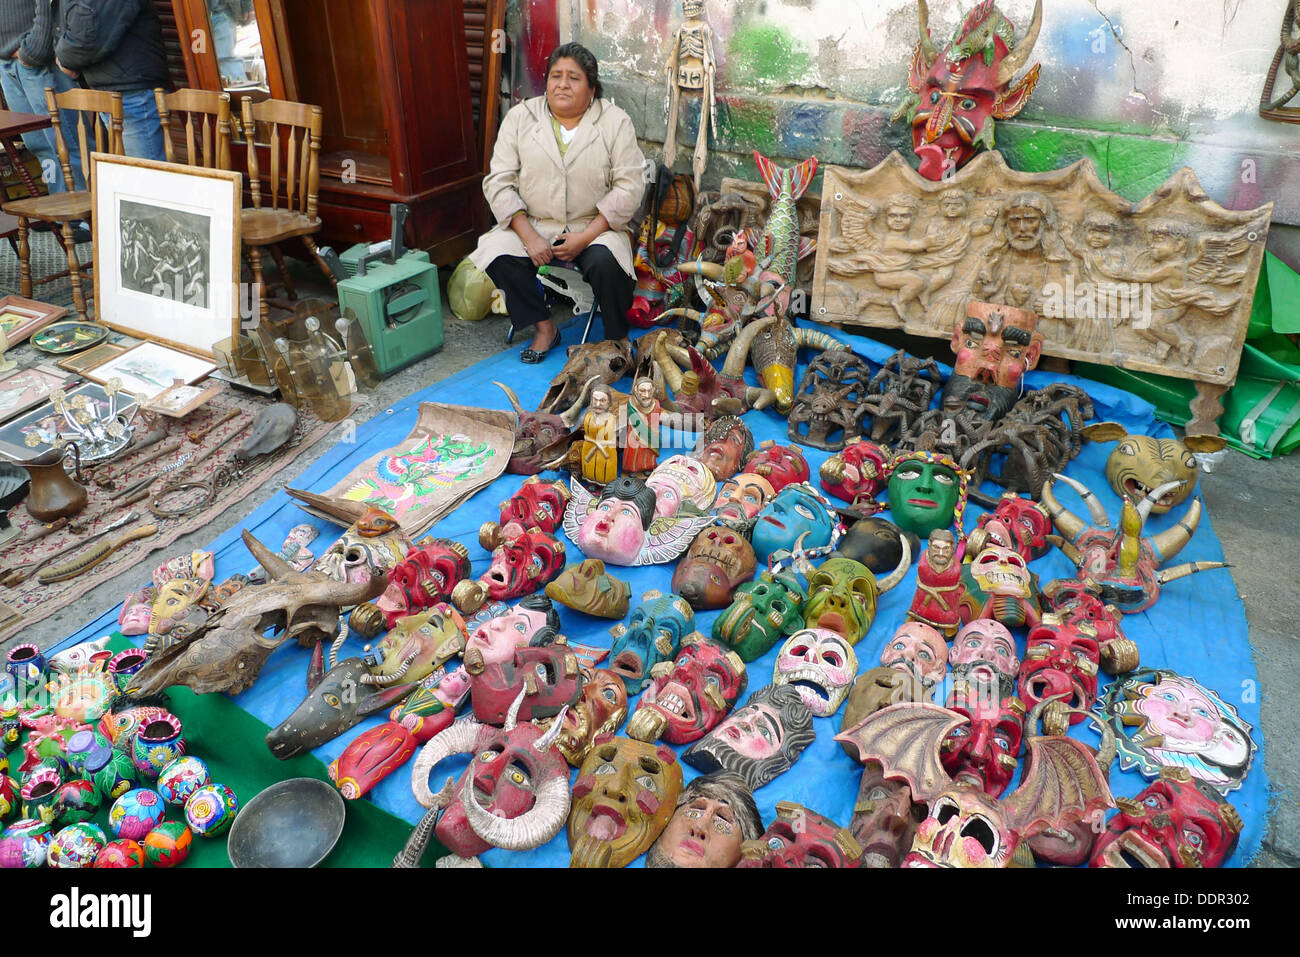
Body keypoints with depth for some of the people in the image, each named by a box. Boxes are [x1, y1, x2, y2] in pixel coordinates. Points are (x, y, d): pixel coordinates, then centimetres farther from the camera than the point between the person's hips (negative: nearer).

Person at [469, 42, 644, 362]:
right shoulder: (520, 117, 2)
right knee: (498, 256, -24)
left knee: (606, 262, -33)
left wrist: (586, 236, -18)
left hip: (593, 226, -2)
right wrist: (529, 236, -16)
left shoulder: (616, 122, -3)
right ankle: (543, 328, -4)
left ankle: (618, 340, -8)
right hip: (532, 225, 2)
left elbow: (629, 186, -8)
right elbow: (499, 182, -2)